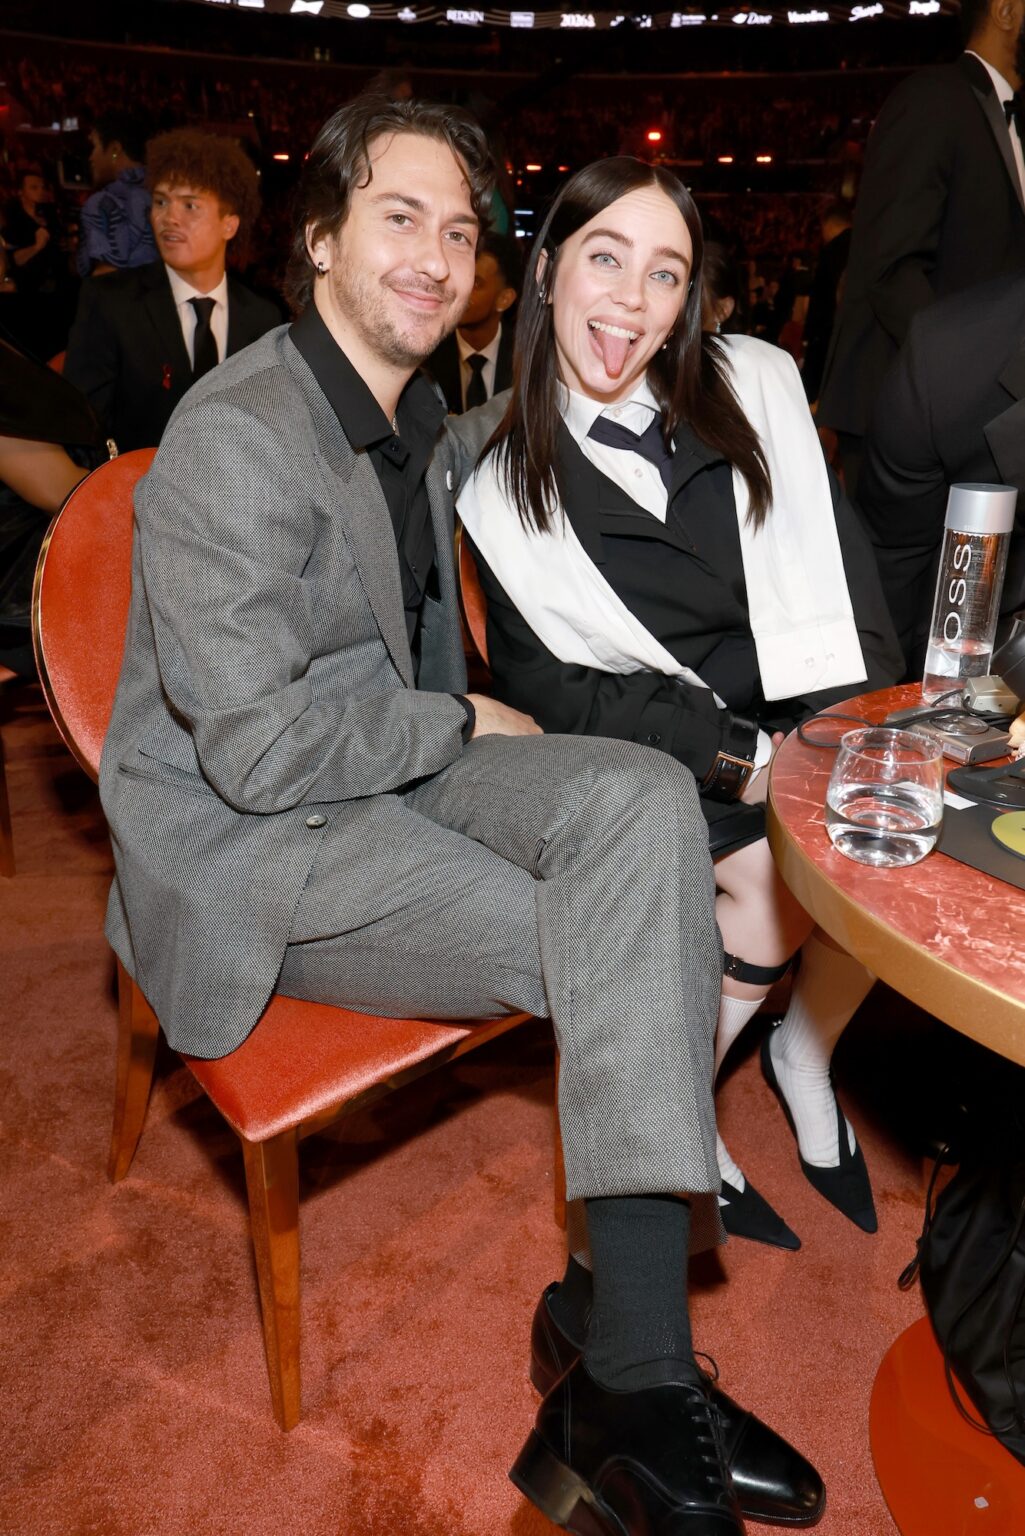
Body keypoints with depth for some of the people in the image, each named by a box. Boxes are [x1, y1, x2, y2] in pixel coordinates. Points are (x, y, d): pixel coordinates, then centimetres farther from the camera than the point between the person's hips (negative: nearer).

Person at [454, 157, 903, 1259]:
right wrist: (741, 758, -18)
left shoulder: (757, 385, 3)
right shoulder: (500, 476, -5)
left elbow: (845, 571, 1)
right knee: (779, 875, -26)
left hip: (806, 722, 4)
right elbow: (547, 687, -9)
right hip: (644, 758, -3)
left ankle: (805, 1060, 10)